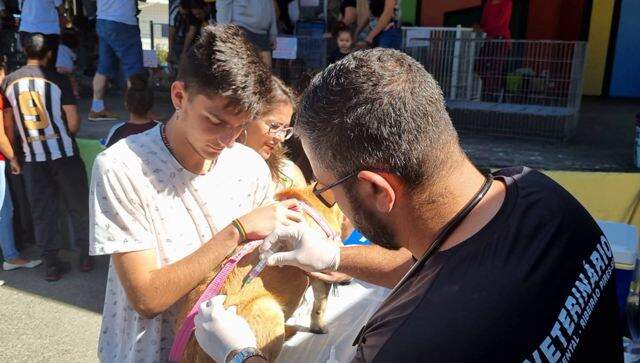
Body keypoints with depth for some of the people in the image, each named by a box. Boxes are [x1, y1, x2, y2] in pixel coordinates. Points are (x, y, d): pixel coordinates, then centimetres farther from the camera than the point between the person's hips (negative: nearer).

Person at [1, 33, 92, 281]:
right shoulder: (58, 80, -9)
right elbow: (73, 121, -11)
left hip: (31, 157, 3)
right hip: (63, 153, -3)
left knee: (42, 212, 11)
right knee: (78, 206, 11)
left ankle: (51, 264, 17)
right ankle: (86, 256, 19)